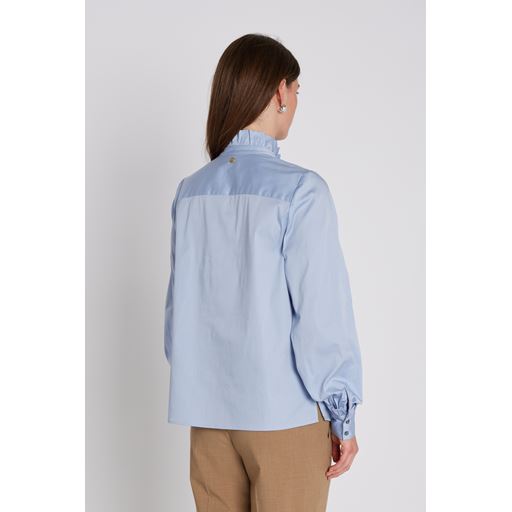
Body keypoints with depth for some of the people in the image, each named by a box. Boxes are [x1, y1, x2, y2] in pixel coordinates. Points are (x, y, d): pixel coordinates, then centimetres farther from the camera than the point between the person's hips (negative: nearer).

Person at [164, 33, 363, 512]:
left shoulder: (191, 191, 2)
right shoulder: (299, 190, -14)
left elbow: (179, 304, 7)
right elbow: (323, 313, -14)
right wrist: (342, 417, -5)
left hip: (206, 407, 5)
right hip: (282, 411, -5)